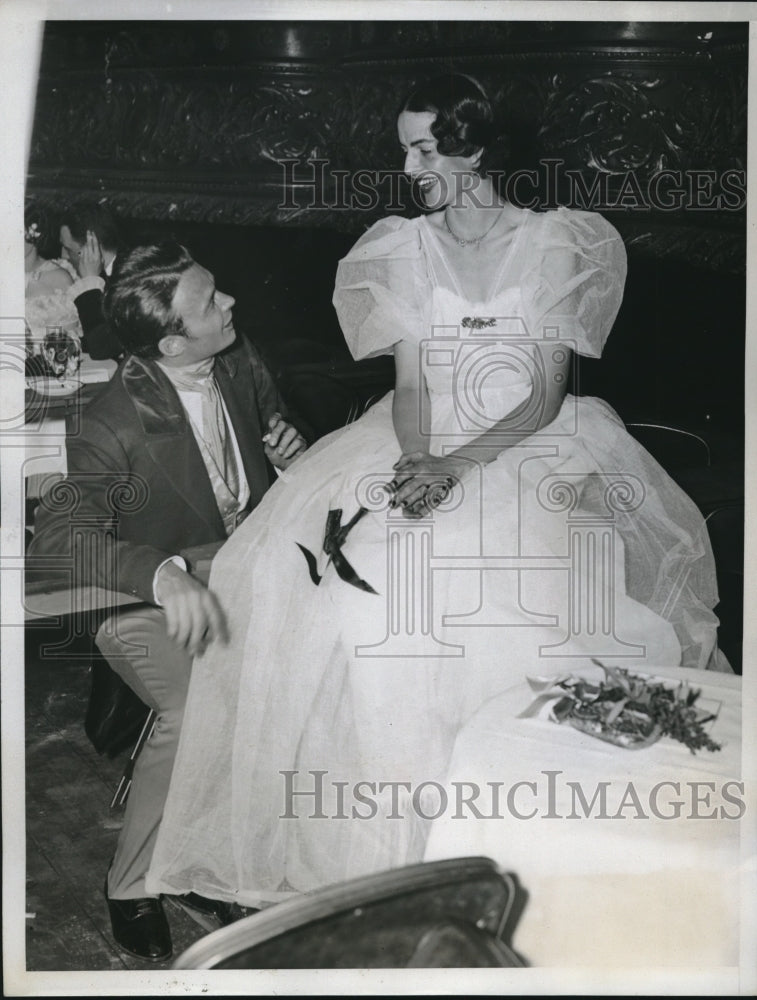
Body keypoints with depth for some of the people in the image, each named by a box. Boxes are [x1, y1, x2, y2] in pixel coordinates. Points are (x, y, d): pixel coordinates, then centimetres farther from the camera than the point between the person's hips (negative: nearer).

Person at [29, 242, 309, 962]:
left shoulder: (241, 365, -3)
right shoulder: (113, 425, -21)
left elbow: (277, 426, 18)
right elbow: (55, 535, -30)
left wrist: (290, 450, -8)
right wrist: (165, 574, -47)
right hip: (146, 593, -6)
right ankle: (132, 885, -1)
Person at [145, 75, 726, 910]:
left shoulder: (554, 245, 0)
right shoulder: (406, 249, 8)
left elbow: (546, 395, -6)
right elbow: (410, 384, 2)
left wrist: (456, 466, -19)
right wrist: (416, 463, -19)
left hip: (528, 446, -2)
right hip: (424, 443, 2)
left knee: (542, 583, -29)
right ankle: (377, 824, -6)